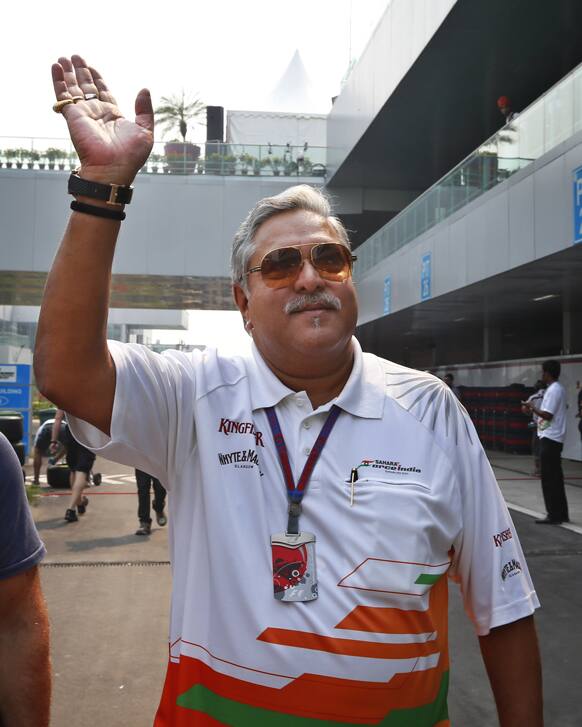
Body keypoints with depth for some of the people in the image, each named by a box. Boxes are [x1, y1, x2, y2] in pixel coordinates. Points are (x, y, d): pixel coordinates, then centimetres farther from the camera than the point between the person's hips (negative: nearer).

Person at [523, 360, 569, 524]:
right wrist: (534, 409, 15)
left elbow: (547, 415, -20)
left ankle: (554, 515, -2)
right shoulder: (558, 388, 14)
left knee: (549, 478, -5)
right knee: (555, 477, 13)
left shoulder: (553, 390, -16)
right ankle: (561, 513, 18)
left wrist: (532, 407, -10)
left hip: (550, 438, -10)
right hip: (555, 438, 10)